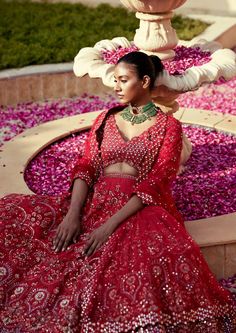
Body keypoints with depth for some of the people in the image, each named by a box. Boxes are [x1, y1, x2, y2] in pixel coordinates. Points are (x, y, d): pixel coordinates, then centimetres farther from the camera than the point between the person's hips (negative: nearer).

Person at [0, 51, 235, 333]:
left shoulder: (168, 126, 3)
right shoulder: (105, 119, 17)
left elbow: (157, 183, -9)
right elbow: (85, 167, 7)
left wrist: (111, 224, -20)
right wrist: (72, 213, -13)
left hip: (141, 209, -4)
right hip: (95, 201, 4)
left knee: (158, 256, -41)